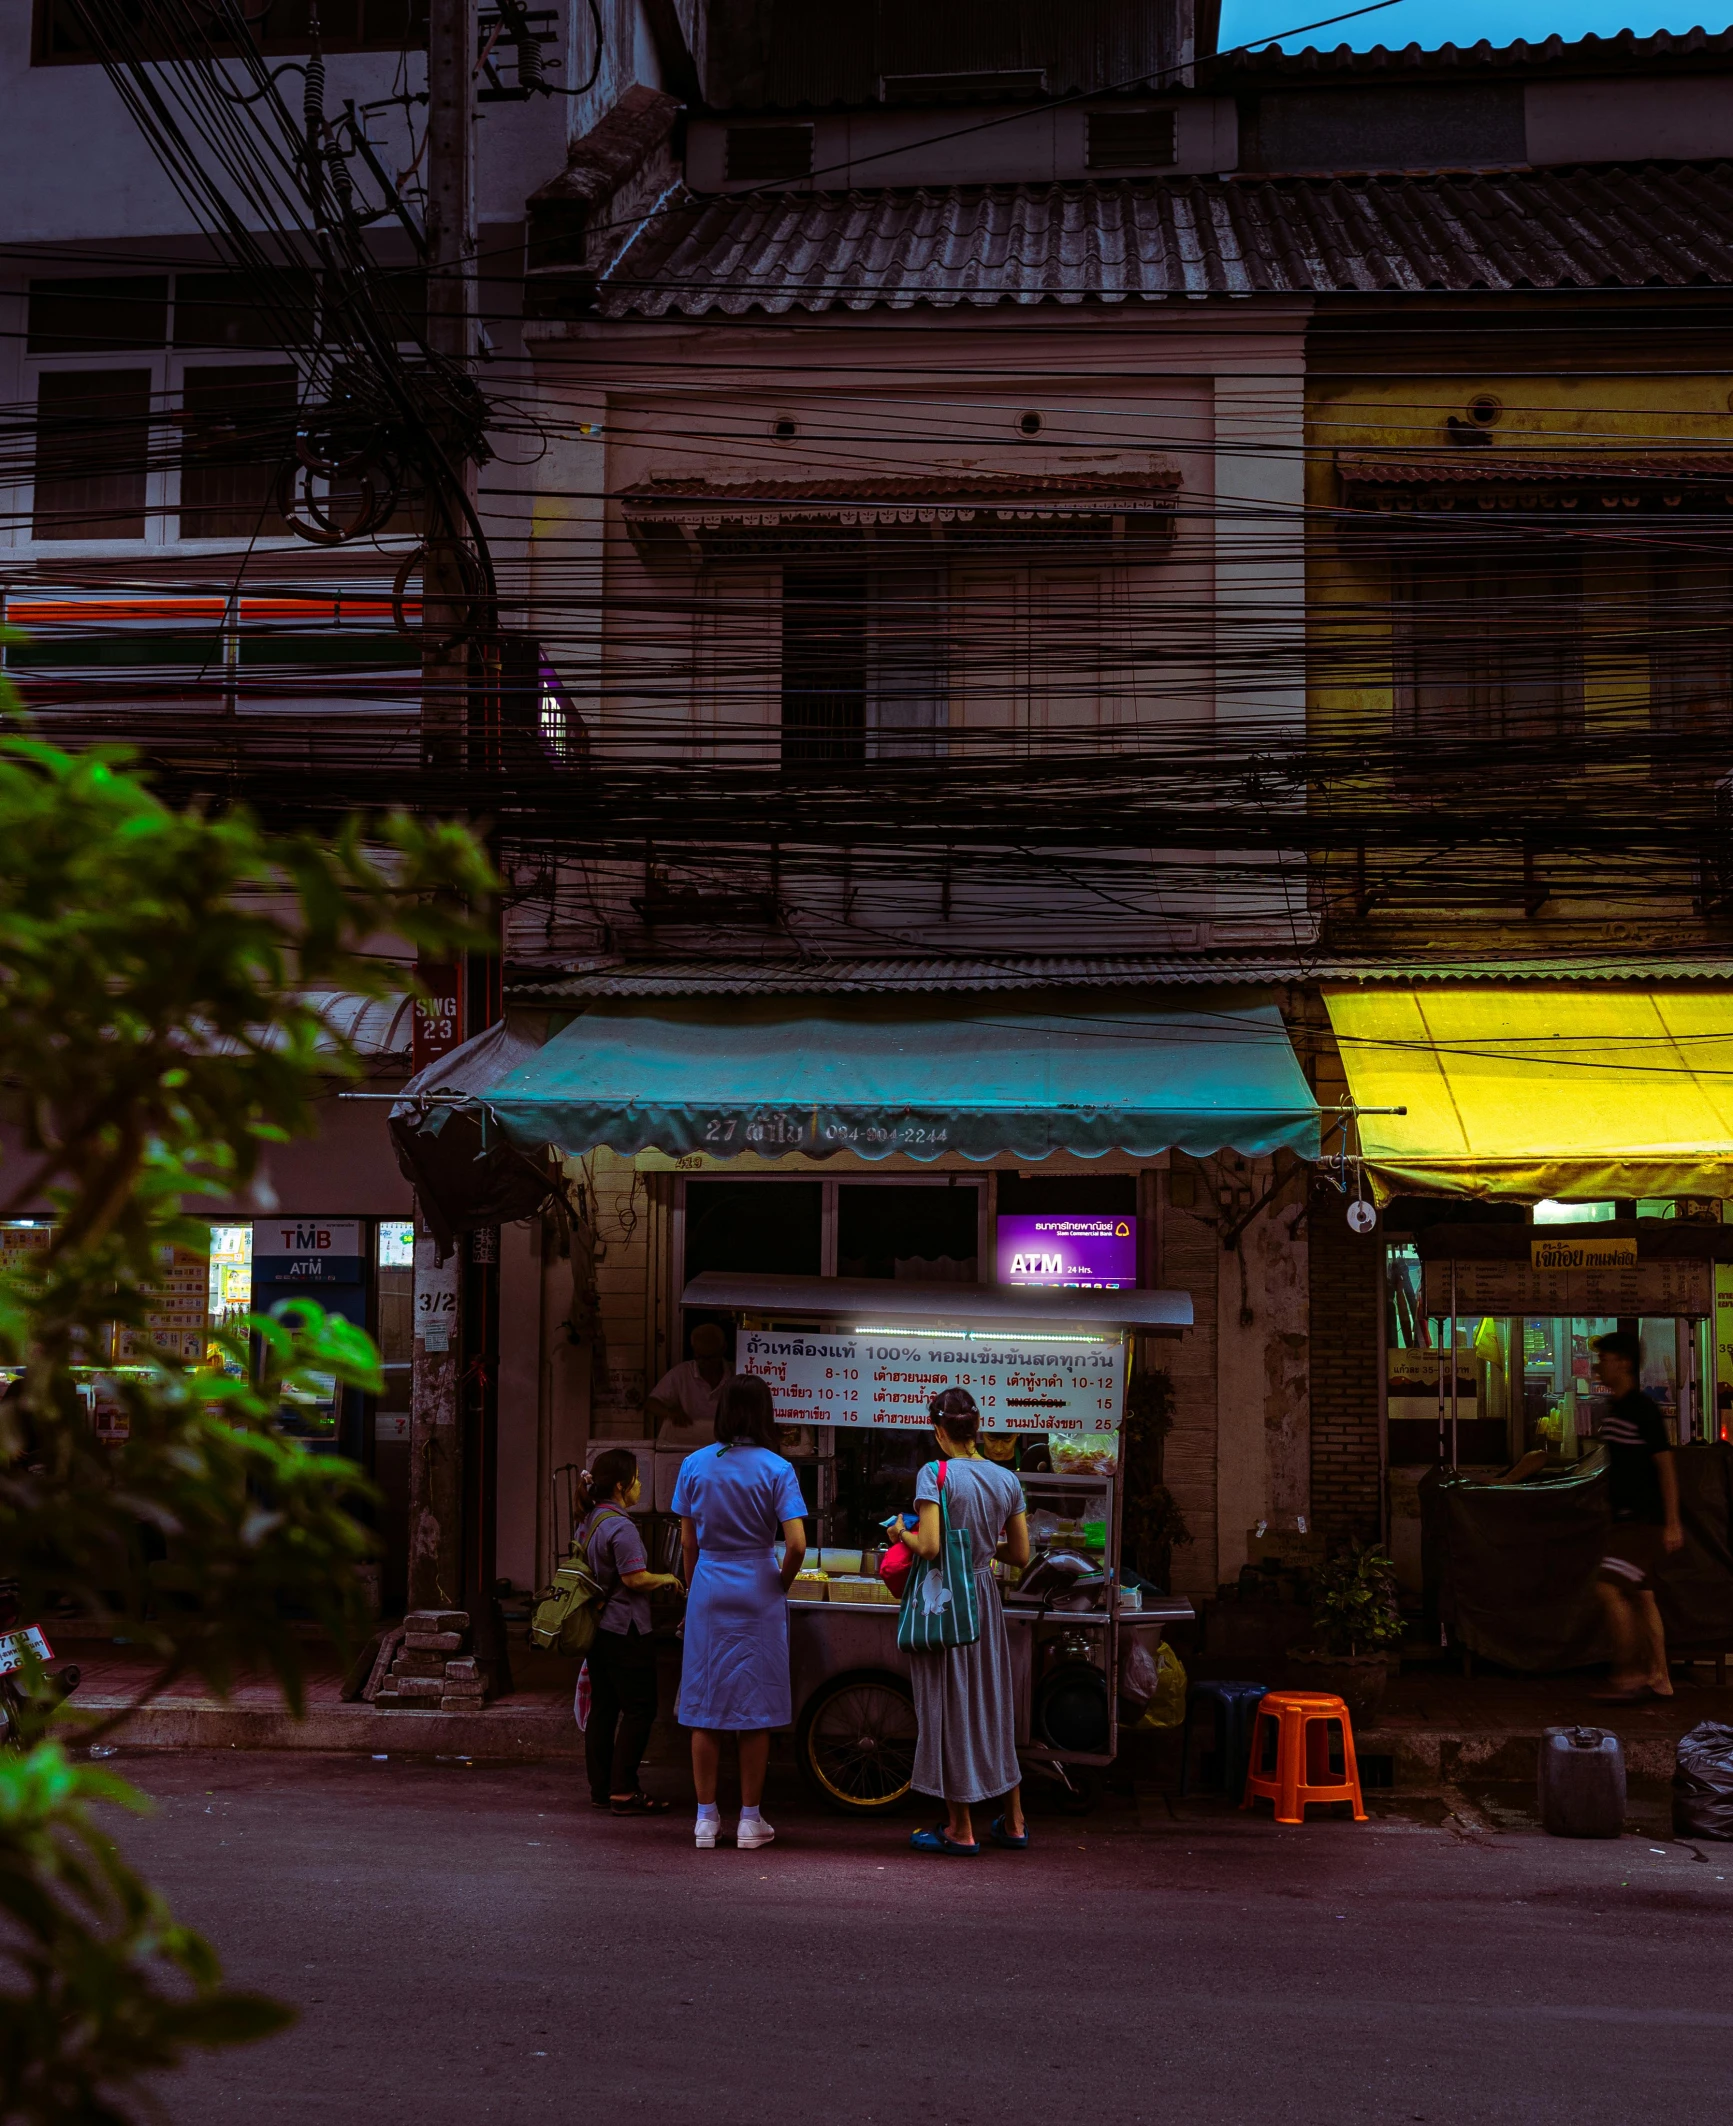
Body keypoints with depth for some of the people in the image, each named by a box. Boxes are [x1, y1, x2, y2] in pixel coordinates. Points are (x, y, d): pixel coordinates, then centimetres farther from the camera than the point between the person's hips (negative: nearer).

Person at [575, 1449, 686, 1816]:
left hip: (597, 1629, 9)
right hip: (625, 1631, -9)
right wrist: (667, 1579, -3)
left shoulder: (588, 1521, 11)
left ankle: (600, 1788, 16)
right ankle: (624, 1791, -4)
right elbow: (636, 1579, -21)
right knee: (639, 1709, -3)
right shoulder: (620, 1526, -19)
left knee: (602, 1708, 12)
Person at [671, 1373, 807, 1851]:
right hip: (757, 1593, -2)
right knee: (754, 1707, 5)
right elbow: (796, 1543, -14)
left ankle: (706, 1818, 12)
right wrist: (782, 1582, 4)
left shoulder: (695, 1465, 0)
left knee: (704, 1706, 8)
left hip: (708, 1591, 2)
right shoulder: (776, 1469, -7)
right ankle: (750, 1820, 10)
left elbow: (687, 1541, 5)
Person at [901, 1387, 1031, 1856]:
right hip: (984, 1595, 5)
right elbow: (1021, 1555, 6)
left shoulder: (935, 1474, -15)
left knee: (947, 1706, 4)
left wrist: (901, 1533, -2)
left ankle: (961, 1829, 11)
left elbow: (929, 1547, -22)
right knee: (993, 1702, 17)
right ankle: (1013, 1822, 24)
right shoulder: (1006, 1479, 2)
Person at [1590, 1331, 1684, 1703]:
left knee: (1608, 1589, -15)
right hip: (1627, 1519, 9)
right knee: (1639, 1596, 10)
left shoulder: (1644, 1411, -14)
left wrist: (1672, 1524, -17)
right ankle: (1658, 1679, 16)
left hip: (1646, 1520, -9)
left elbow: (1666, 1466, -15)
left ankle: (1628, 1676, -9)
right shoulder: (1612, 1413, 13)